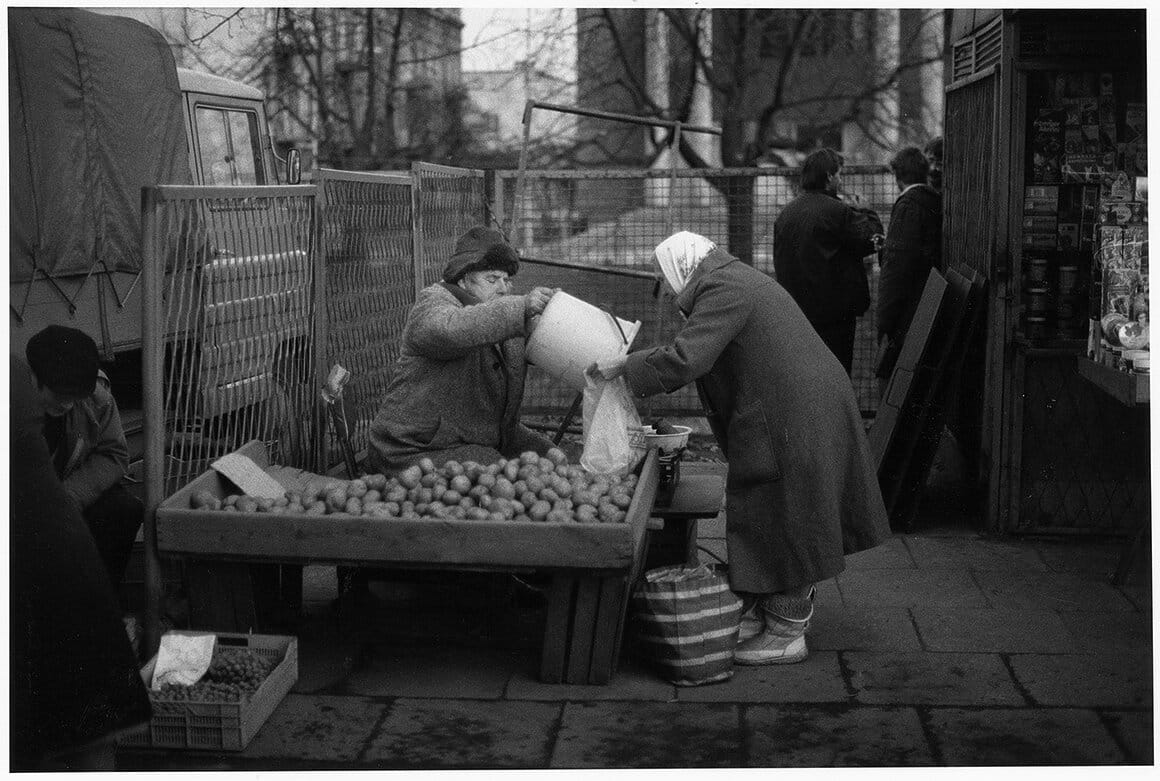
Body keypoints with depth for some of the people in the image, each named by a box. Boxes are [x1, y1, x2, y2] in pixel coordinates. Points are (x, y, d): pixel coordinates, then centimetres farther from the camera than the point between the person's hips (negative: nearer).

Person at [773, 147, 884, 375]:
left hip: (795, 310, 7)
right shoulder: (836, 211, -16)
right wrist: (860, 210, 8)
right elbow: (873, 234, -13)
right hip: (834, 311, -7)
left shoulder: (785, 213, 8)